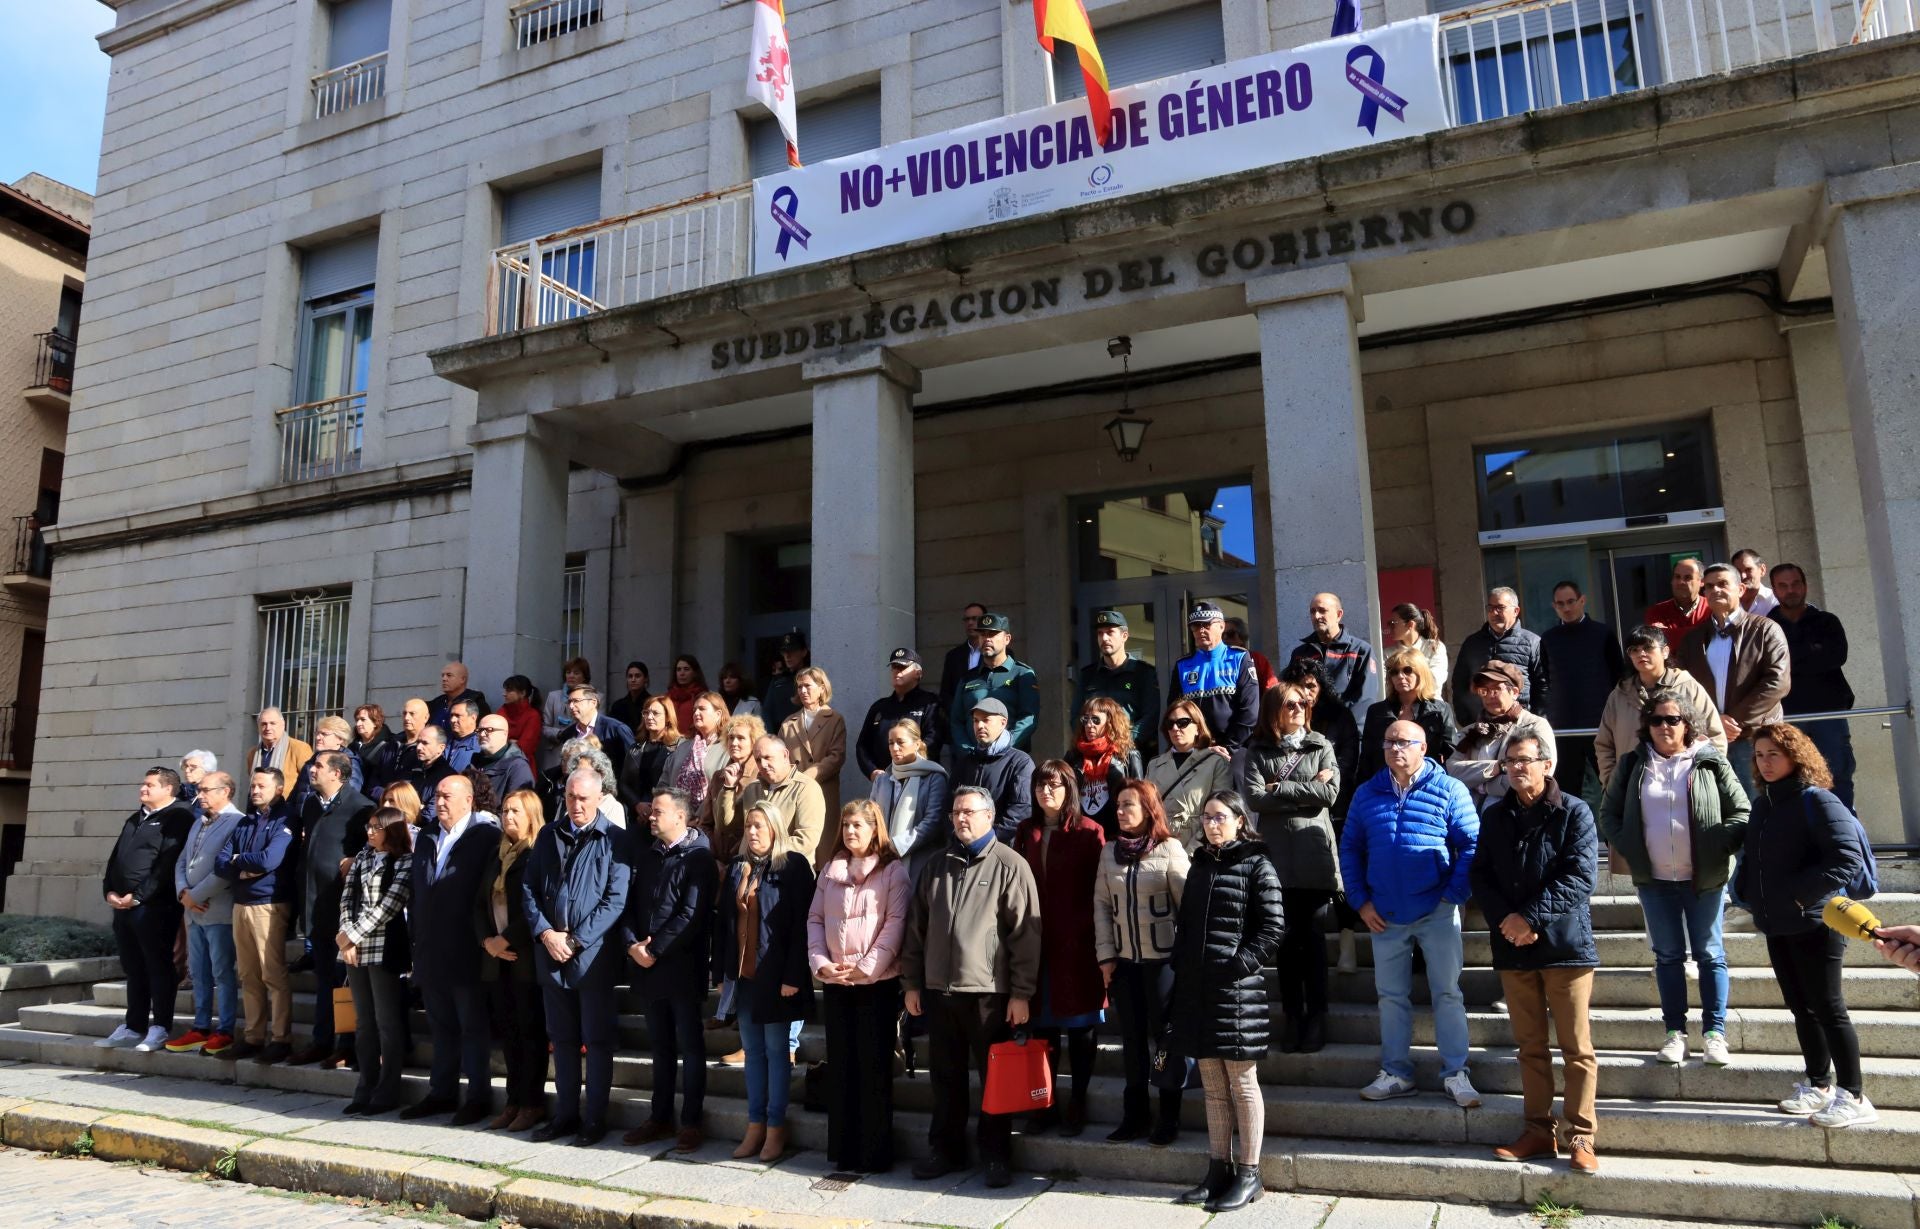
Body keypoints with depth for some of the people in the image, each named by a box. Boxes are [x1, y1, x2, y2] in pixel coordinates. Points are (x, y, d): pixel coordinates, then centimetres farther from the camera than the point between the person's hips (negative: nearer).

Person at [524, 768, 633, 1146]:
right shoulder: (548, 836, 9)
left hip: (594, 956, -4)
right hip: (550, 954, 4)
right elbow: (528, 888, 6)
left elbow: (616, 900, -11)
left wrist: (575, 940, -14)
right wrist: (545, 933, -8)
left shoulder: (616, 840, -5)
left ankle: (595, 1118, 14)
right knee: (562, 1038, 14)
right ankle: (565, 1113, 24)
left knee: (597, 1040, 4)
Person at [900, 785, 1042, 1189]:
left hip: (989, 992, -4)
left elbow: (1026, 933, -8)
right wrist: (912, 983, 10)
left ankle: (995, 1154, 21)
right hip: (939, 989, 5)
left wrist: (1022, 993, -10)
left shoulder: (1010, 865, -5)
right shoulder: (937, 864, 11)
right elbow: (916, 926, 14)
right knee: (946, 1076, 14)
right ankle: (945, 1149, 28)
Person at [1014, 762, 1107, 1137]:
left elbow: (1099, 890, -6)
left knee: (1079, 1027, 7)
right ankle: (1044, 1104, 20)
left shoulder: (1089, 832, -5)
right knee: (1042, 1026, 9)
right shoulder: (1025, 831, 9)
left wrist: (1088, 933, -12)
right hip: (1035, 942, 4)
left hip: (1076, 944, -4)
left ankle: (1078, 1104, 18)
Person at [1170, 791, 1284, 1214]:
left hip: (1237, 989, -6)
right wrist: (1182, 966, 7)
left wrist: (1240, 963, -16)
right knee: (1213, 1087, 12)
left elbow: (1273, 928, -10)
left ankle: (1249, 1174, 11)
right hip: (1198, 988, 6)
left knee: (1242, 1083, 2)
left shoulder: (1257, 866, -4)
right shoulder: (1199, 866, 15)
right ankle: (1219, 1169, 20)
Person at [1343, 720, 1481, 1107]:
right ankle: (1396, 1074, 20)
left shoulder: (1449, 789, -3)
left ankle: (1455, 1074, 12)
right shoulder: (1367, 793, 6)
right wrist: (1360, 902, 2)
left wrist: (1454, 895, -12)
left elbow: (1471, 845, -6)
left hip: (1437, 911, -3)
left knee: (1447, 993, 2)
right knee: (1391, 996, 10)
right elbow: (1349, 849, 9)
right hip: (1385, 915, 3)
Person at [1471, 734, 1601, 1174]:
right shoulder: (1494, 816, 11)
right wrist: (1506, 919, -9)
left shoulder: (1574, 812, -4)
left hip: (1566, 944, -4)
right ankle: (1538, 1131, 21)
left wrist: (1530, 916, -16)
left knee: (1576, 1047, 1)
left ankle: (1580, 1137, 10)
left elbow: (1580, 877, -13)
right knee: (1530, 1046, 11)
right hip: (1513, 946, 4)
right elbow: (1480, 875, 7)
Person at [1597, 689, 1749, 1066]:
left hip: (1704, 878, -2)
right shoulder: (1632, 765, 4)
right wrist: (1626, 849, -2)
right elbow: (1609, 813, 10)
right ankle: (1675, 1032, 14)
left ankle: (1715, 1033, 13)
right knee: (1668, 955, 8)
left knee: (1710, 954, 5)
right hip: (1654, 879, 2)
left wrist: (1720, 848, -10)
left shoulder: (1710, 763, -2)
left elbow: (1741, 812, 0)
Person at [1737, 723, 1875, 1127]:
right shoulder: (1762, 803, 12)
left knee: (1828, 1009, -2)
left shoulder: (1816, 800, -12)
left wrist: (1801, 893, -21)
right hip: (1776, 925, 8)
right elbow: (1752, 858, 19)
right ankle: (1818, 1086, 26)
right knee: (1801, 1008, 15)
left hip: (1814, 923, -8)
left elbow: (1850, 859, -20)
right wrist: (1749, 894, 6)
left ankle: (1854, 1098, 6)